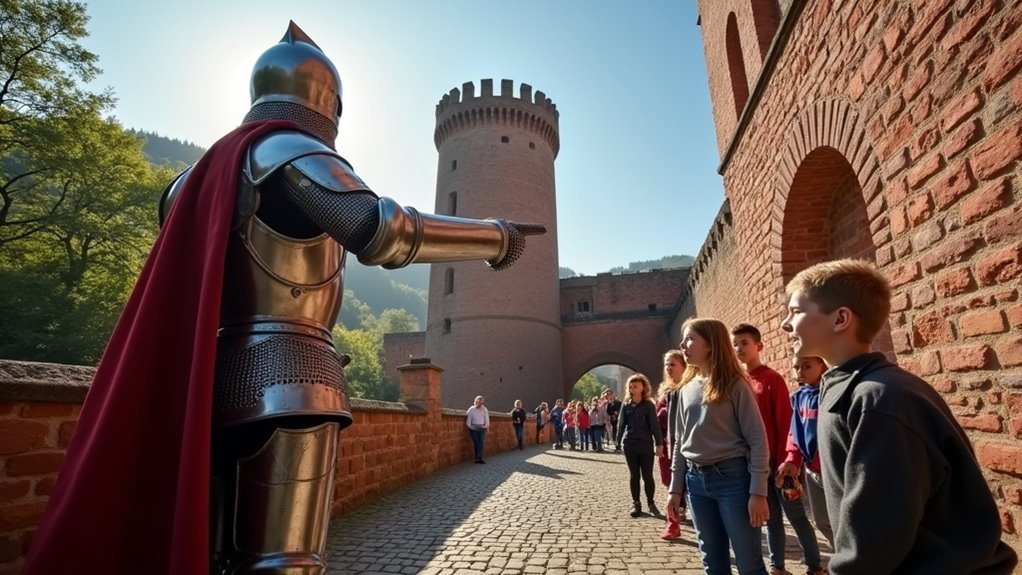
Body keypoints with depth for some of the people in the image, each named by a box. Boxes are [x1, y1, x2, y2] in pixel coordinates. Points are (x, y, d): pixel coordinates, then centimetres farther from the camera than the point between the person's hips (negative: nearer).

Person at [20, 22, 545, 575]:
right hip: (286, 382, -9)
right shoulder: (292, 151, -4)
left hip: (214, 381, 9)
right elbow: (383, 230, -21)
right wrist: (498, 237, -11)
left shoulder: (202, 171, 21)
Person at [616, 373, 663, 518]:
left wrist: (658, 443, -10)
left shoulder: (649, 405, -2)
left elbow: (654, 425, -5)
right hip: (630, 445, 2)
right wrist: (619, 442, 4)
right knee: (634, 475, 9)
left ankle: (651, 503, 21)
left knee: (647, 476, 4)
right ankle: (636, 504, 19)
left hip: (646, 445, -2)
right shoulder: (626, 405, 4)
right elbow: (621, 424, 8)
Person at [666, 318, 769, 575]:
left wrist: (758, 492, -15)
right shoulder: (687, 388, 10)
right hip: (696, 480, 6)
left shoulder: (735, 385, -7)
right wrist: (675, 489, 12)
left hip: (732, 477, -5)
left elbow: (758, 440, -9)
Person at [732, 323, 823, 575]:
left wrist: (784, 460, -13)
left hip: (776, 460, -4)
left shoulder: (773, 379, -9)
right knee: (771, 517, 15)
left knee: (795, 514, 8)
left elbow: (785, 422, -11)